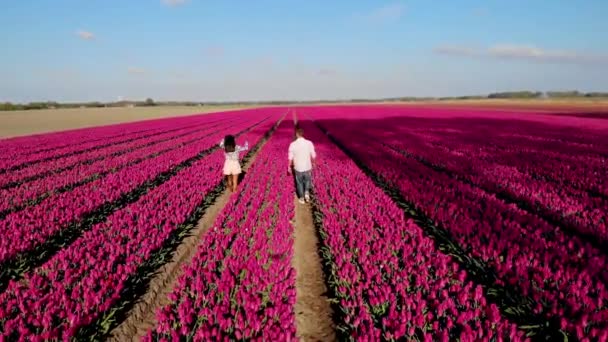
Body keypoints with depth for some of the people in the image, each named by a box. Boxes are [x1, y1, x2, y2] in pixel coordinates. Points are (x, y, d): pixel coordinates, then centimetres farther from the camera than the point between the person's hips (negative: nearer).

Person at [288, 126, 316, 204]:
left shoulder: (293, 144, -13)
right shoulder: (309, 143, -12)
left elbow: (290, 158, -7)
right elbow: (313, 156, -4)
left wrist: (289, 167, 8)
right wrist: (313, 163, 15)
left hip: (298, 168, 0)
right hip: (307, 167, 0)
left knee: (299, 182, 19)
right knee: (307, 180, 26)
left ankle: (301, 198, 28)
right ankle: (306, 192, 6)